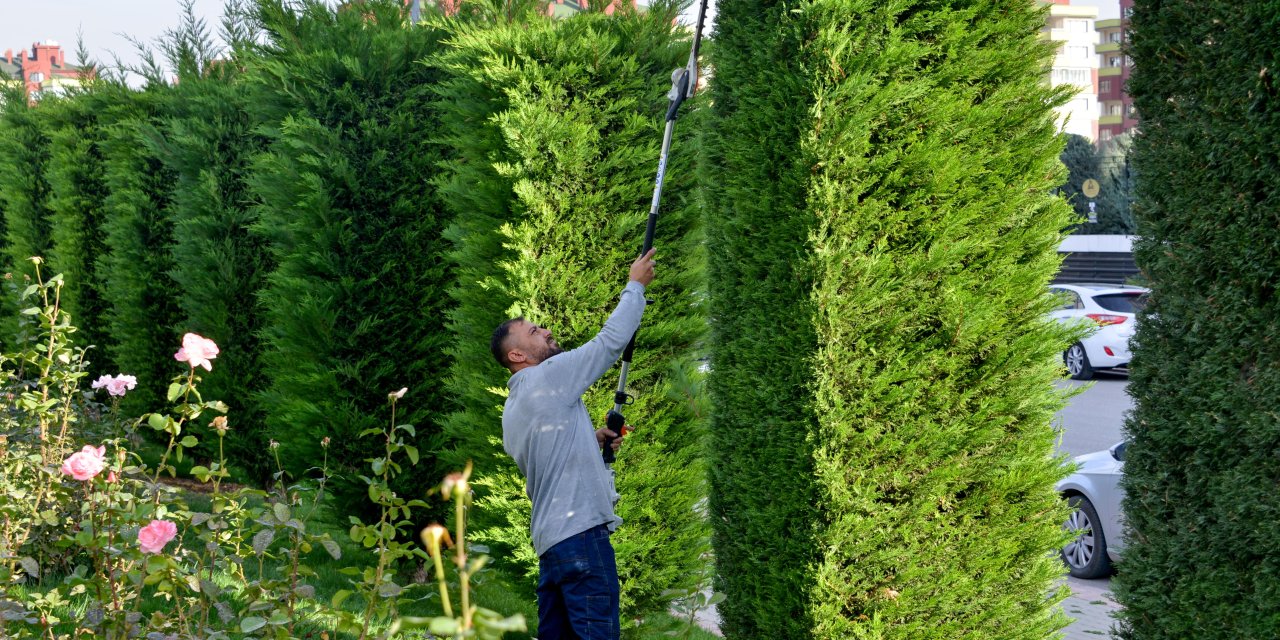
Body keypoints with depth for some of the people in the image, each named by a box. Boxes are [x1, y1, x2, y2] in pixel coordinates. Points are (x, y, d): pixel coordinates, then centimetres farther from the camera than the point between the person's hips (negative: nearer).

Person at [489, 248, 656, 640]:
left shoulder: (513, 408, 21)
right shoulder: (549, 377, -5)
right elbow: (611, 341, -2)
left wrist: (591, 441, 20)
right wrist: (636, 285, 10)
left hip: (549, 537, 9)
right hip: (581, 531, -9)